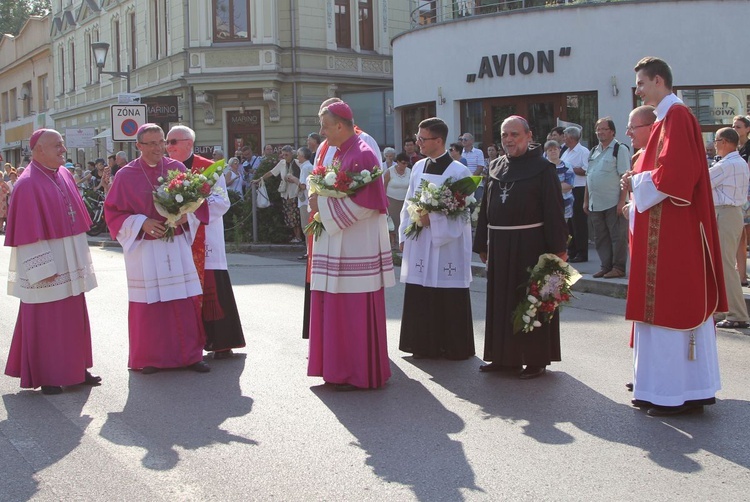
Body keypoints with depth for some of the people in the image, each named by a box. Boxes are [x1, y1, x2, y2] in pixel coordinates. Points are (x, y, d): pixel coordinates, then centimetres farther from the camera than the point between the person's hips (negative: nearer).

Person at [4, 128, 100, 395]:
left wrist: (81, 258, 13)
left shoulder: (64, 175, 8)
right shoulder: (28, 184, -15)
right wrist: (44, 268, -20)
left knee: (73, 316, 13)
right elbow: (28, 232, -17)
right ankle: (46, 377, 14)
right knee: (45, 320, 3)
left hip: (69, 264, 8)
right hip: (45, 263, -8)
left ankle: (75, 369, 23)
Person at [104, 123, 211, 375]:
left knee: (183, 301, 3)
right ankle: (149, 357, 13)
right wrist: (142, 223, -15)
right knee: (148, 303, 1)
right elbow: (114, 213, -1)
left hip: (176, 245, 3)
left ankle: (190, 354, 13)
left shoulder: (177, 168, 5)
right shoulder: (126, 175, -2)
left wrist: (185, 215, -10)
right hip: (144, 247, -2)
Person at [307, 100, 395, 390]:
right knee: (336, 309, 12)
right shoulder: (339, 154, 16)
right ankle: (340, 368, 21)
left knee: (355, 311, -3)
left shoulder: (362, 156, -14)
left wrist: (322, 204, -15)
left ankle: (361, 374, 7)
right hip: (337, 245, 9)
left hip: (356, 247, -9)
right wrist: (320, 206, 4)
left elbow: (364, 204, -21)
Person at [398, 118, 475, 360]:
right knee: (420, 297, 8)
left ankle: (454, 347, 13)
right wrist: (404, 236, 7)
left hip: (447, 244, -6)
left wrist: (432, 218, -18)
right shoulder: (418, 167, 10)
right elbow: (408, 204, 14)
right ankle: (425, 345, 19)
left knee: (450, 298, 1)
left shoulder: (458, 171, -9)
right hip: (419, 243, 6)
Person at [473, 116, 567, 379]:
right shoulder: (497, 167, 11)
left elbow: (553, 210, -10)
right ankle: (505, 356, 21)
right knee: (501, 301, 10)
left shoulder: (542, 168, -6)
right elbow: (486, 207, 14)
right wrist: (482, 244, 12)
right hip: (499, 245, 6)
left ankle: (536, 359, 11)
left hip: (530, 244, -6)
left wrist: (557, 248, -15)